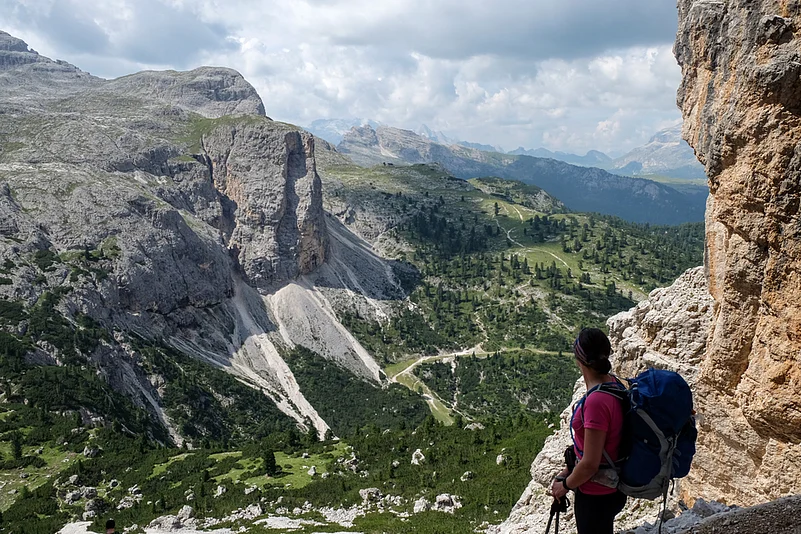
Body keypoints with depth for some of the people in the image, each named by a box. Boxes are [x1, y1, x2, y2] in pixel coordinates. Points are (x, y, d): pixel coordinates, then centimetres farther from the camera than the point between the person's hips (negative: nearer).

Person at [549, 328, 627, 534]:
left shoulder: (596, 401, -30)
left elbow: (590, 464, -25)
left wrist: (565, 485, -8)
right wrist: (567, 472, 10)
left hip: (596, 496, -9)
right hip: (609, 488, 9)